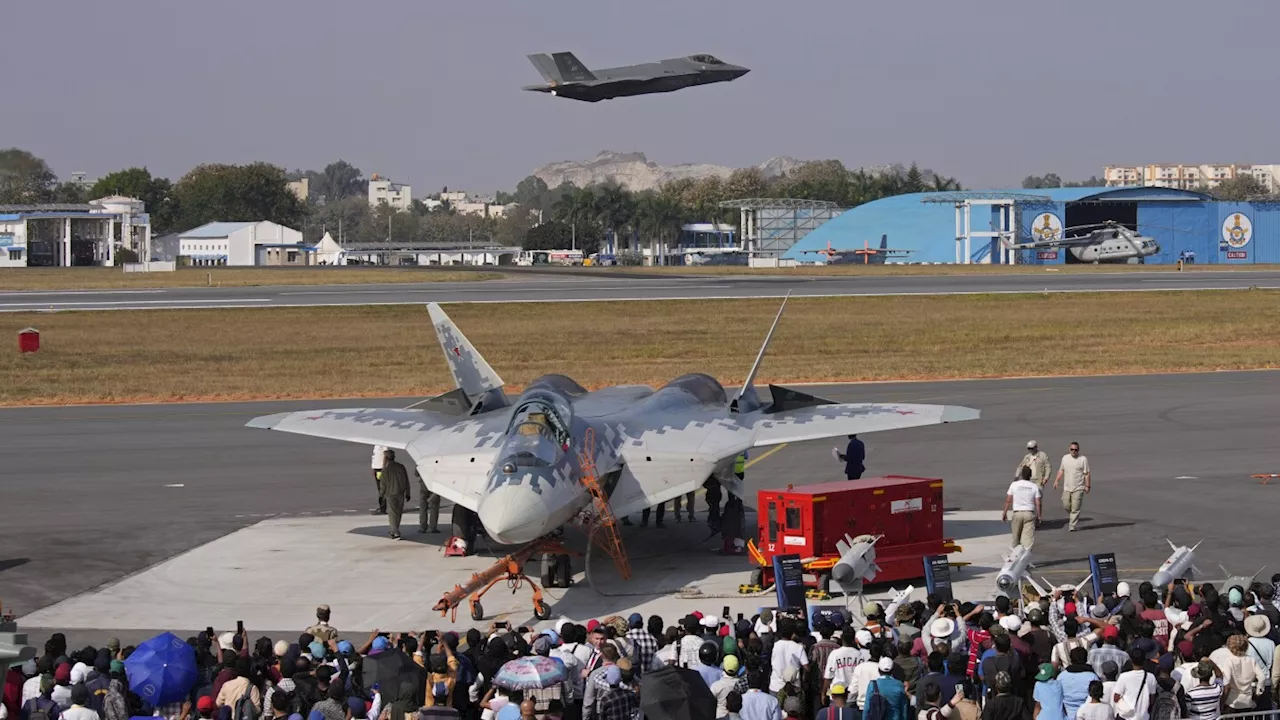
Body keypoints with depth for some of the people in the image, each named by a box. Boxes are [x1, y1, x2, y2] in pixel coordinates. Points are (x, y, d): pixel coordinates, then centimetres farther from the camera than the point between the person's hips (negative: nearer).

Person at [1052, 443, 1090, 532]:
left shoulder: (1083, 459, -5)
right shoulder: (1065, 458, 9)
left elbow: (1087, 473, -5)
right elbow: (1061, 470, 17)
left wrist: (1087, 486, -9)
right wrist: (1056, 481, 8)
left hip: (1078, 488, -4)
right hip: (1067, 487, 4)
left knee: (1075, 508, -7)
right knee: (1066, 506, 7)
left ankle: (1072, 526, -3)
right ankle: (1071, 516, 36)